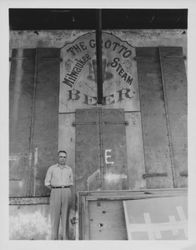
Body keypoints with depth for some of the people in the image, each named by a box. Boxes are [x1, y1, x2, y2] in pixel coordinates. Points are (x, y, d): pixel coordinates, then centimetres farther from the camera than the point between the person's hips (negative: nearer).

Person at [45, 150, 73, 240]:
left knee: (65, 215, 2)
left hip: (66, 191, 1)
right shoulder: (51, 168, 6)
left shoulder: (69, 169, 12)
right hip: (55, 192, -1)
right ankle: (54, 237, 8)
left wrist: (67, 191, 5)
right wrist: (55, 190, 2)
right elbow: (47, 183, 7)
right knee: (54, 215, -1)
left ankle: (65, 237, 10)